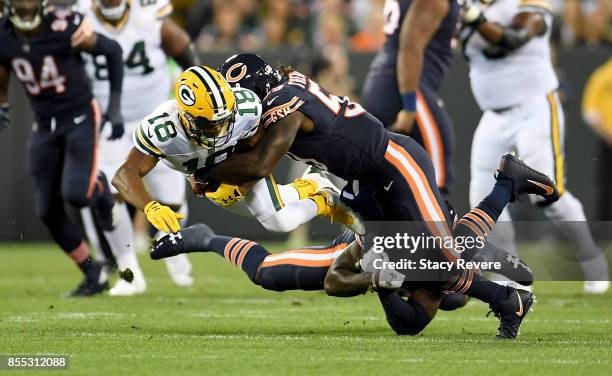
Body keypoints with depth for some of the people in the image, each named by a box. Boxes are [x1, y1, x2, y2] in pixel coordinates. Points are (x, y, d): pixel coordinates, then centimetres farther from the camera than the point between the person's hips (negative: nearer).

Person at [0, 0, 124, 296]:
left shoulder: (66, 29, -22)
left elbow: (112, 51, -7)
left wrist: (115, 107, -7)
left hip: (81, 118, -5)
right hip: (45, 125, 5)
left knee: (76, 194, -23)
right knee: (49, 211, 1)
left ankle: (98, 188, 16)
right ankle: (94, 275, 18)